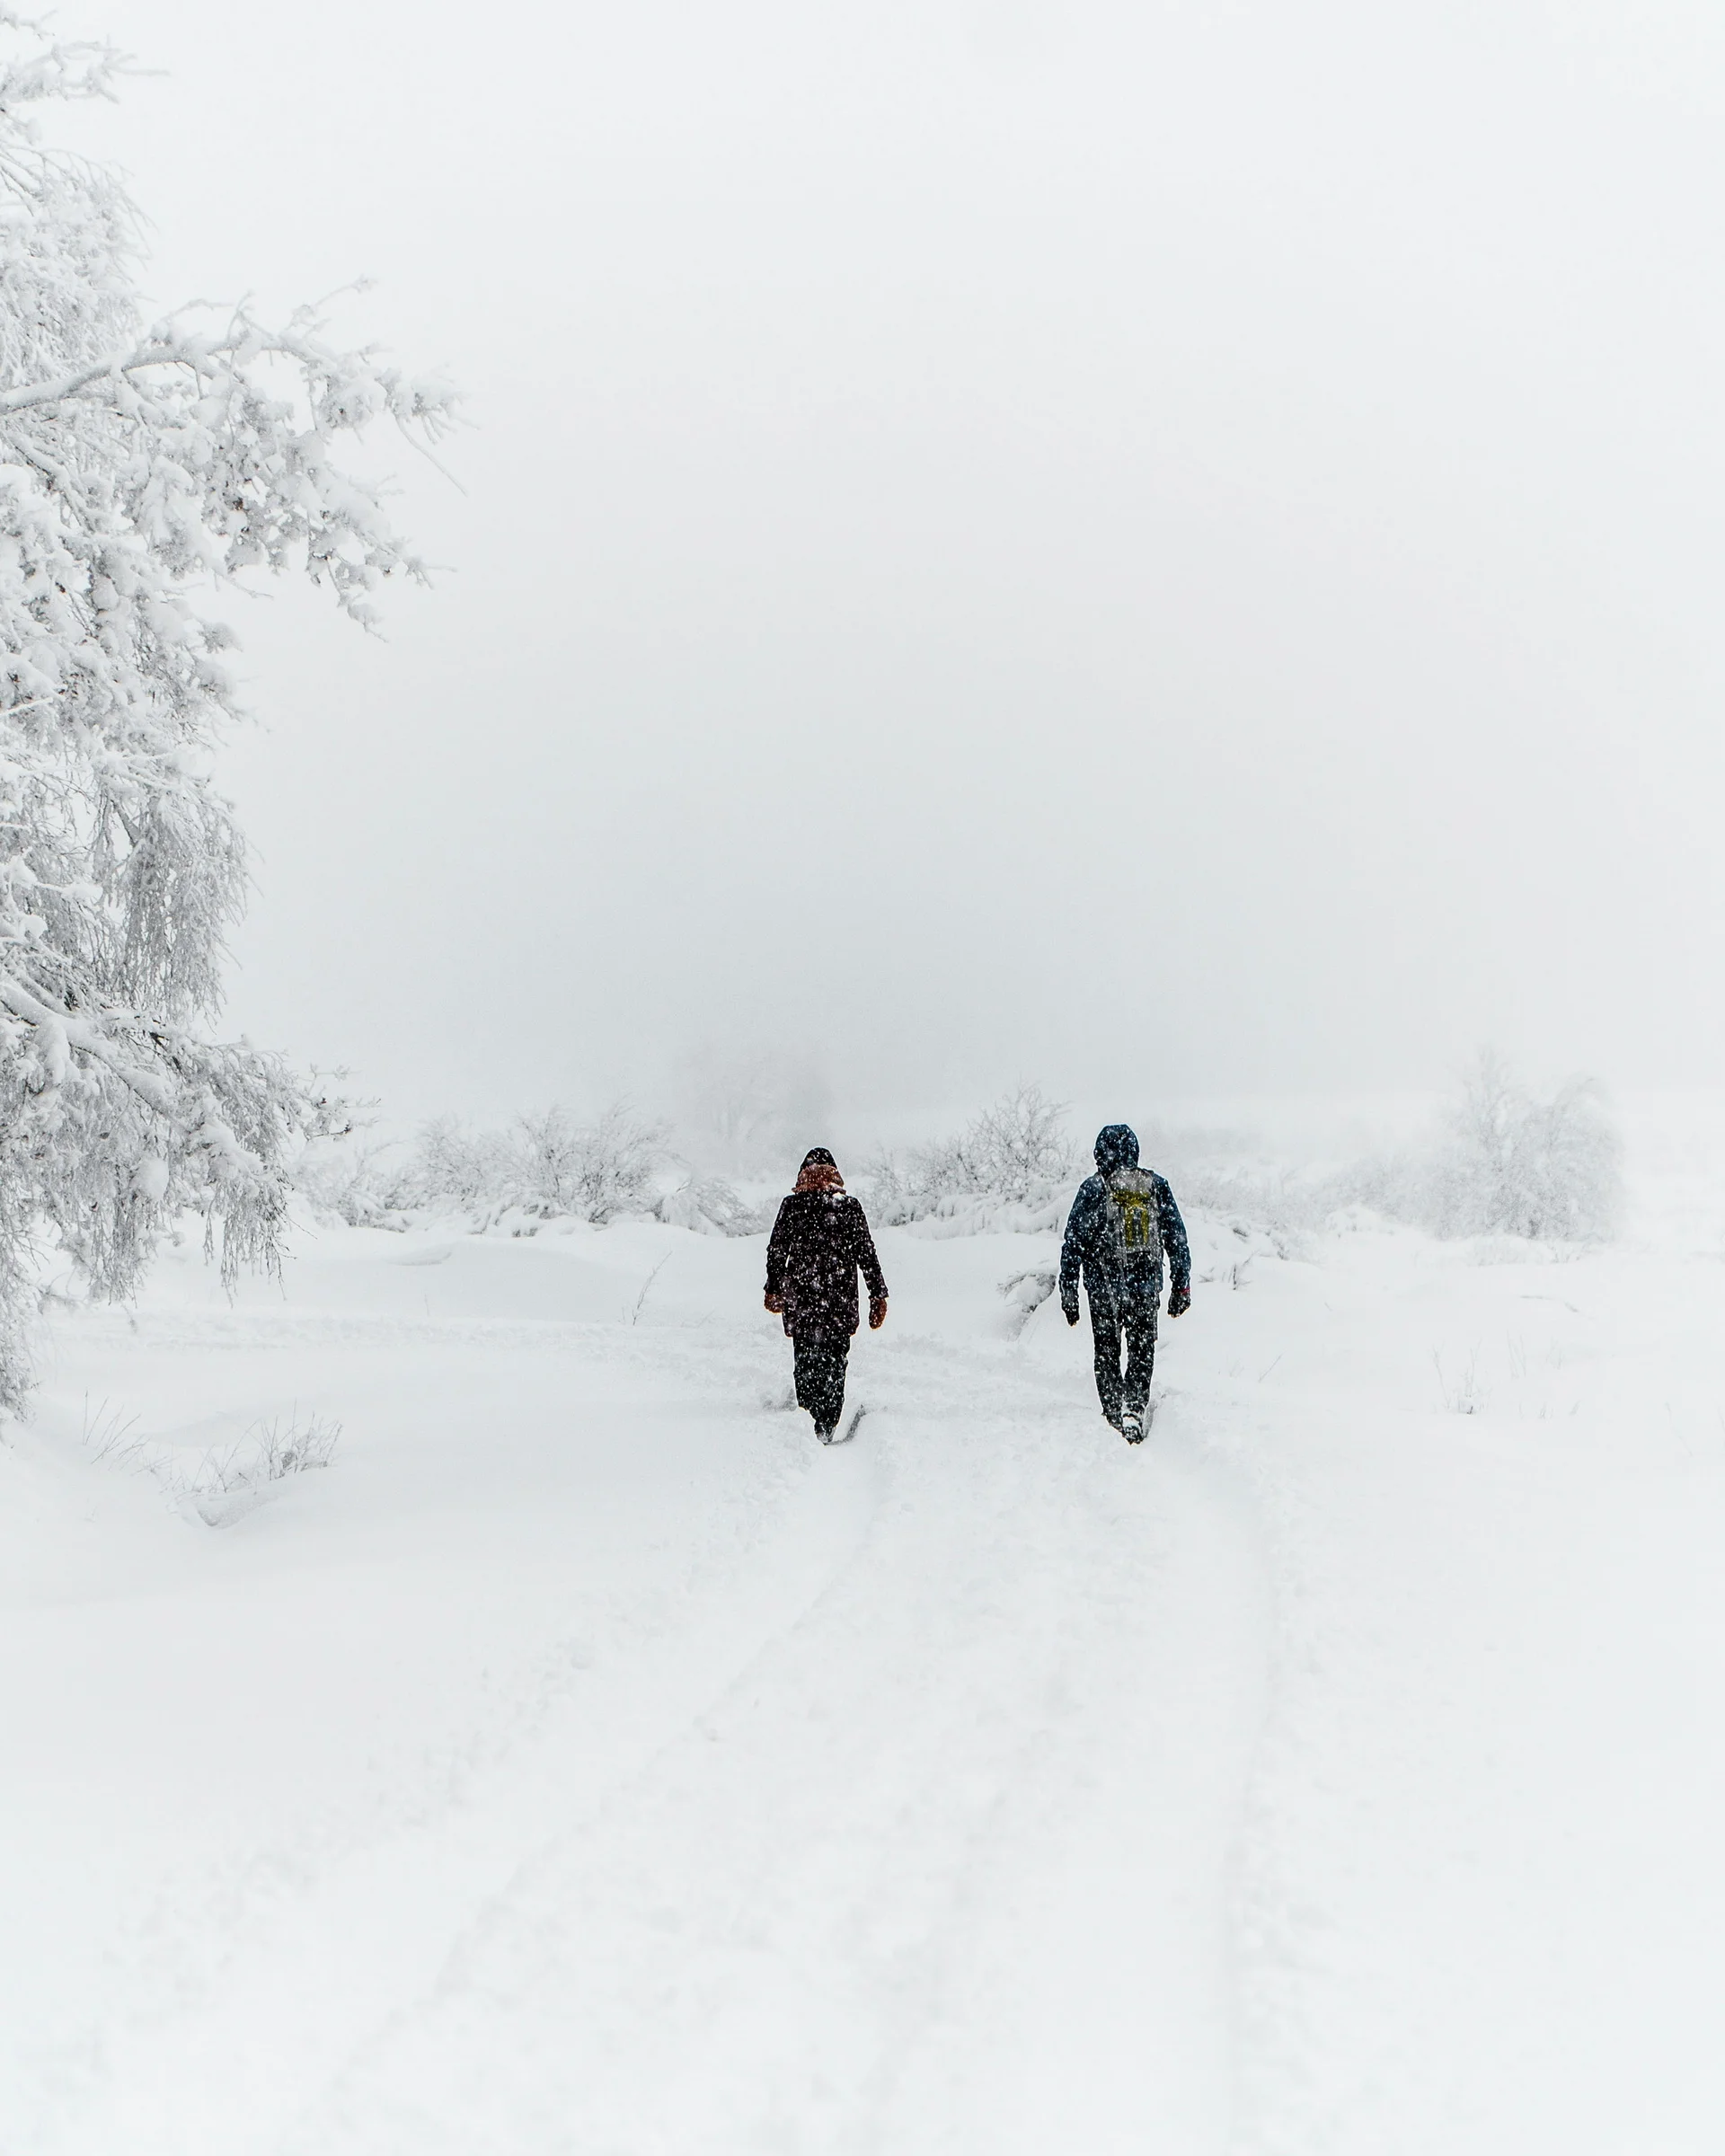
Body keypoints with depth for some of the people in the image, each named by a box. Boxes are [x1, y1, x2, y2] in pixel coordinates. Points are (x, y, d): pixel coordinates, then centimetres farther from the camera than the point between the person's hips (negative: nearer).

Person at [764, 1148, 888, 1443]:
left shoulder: (792, 1206, -1)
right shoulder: (850, 1208, -1)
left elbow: (775, 1251, 5)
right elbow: (867, 1255, -1)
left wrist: (773, 1290, 19)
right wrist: (878, 1296, 6)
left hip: (800, 1300, 0)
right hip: (840, 1301, 0)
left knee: (806, 1360, 13)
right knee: (834, 1362, 7)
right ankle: (825, 1428, 2)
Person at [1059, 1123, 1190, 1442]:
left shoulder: (1093, 1189, -5)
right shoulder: (1157, 1187, 2)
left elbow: (1073, 1245, -4)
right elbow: (1177, 1239, 5)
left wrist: (1068, 1294, 2)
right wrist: (1181, 1286, 13)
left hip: (1104, 1289, -1)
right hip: (1146, 1288, 1)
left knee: (1107, 1356, 13)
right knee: (1142, 1353, 11)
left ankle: (1114, 1418, 11)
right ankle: (1133, 1408, -10)